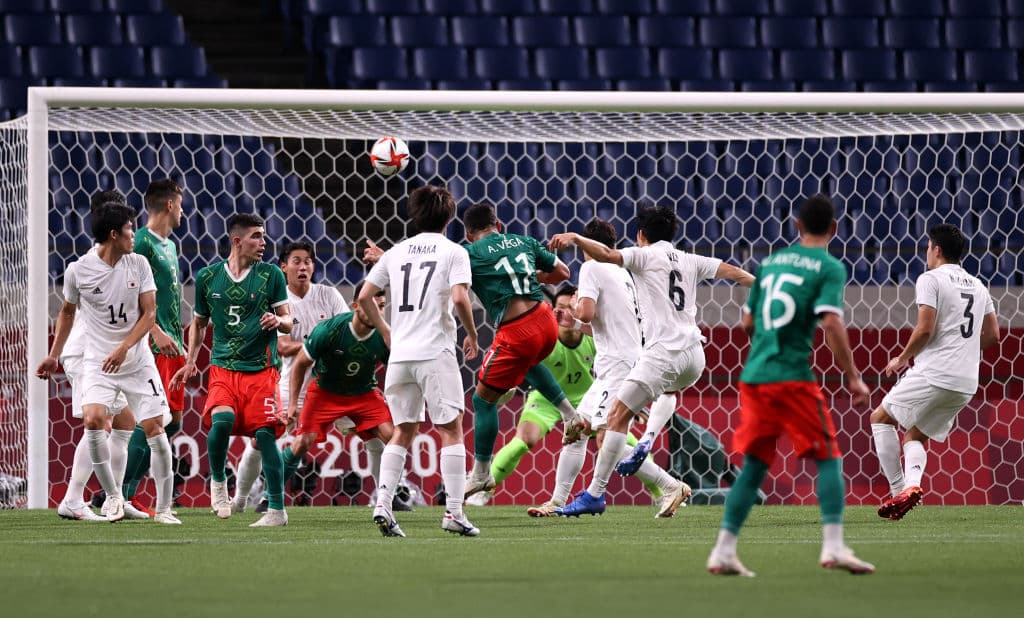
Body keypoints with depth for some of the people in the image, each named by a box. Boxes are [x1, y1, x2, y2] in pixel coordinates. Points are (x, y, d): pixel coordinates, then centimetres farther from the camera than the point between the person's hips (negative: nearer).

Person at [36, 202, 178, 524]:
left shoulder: (139, 265, -1)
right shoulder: (78, 271, -4)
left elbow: (149, 314, -2)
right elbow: (67, 311, 13)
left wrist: (123, 348, -16)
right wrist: (54, 355, 18)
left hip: (137, 361, 1)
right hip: (97, 363, -1)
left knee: (154, 427, -5)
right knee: (93, 419, -23)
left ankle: (164, 507, 6)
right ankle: (113, 495, -6)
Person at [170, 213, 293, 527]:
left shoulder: (271, 275, 2)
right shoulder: (208, 277, 7)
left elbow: (287, 322, 5)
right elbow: (199, 321, 21)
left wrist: (278, 321, -18)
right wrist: (190, 362, 14)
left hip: (262, 368, -1)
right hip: (223, 368, 1)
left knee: (265, 434, -8)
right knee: (222, 420, -23)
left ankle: (277, 510, 0)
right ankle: (217, 481, 4)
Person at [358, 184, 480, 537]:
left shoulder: (396, 253, 13)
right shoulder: (453, 252, -1)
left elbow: (364, 297, 11)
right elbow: (459, 298, -14)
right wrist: (472, 334, 1)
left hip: (400, 353, 4)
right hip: (435, 352, -4)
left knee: (403, 431, 12)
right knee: (450, 429, 1)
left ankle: (383, 502, -3)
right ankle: (454, 511, -6)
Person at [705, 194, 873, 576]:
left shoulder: (770, 262, 16)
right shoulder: (829, 268, -2)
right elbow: (831, 323, -15)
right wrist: (852, 377, -11)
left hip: (753, 375, 6)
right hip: (792, 376, -6)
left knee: (754, 465, 11)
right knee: (828, 458, 1)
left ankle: (723, 551, 6)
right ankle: (833, 546, -12)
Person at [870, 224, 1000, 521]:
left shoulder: (931, 279, -5)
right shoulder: (978, 286, 18)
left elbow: (925, 329, -14)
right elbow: (993, 334, 20)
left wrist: (903, 359, 0)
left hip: (934, 374, -7)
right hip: (967, 384, 7)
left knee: (880, 418, 9)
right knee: (914, 436, 18)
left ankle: (900, 490, -4)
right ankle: (913, 483, -10)